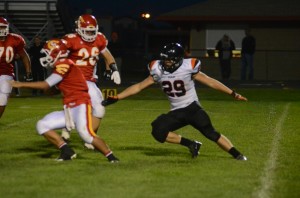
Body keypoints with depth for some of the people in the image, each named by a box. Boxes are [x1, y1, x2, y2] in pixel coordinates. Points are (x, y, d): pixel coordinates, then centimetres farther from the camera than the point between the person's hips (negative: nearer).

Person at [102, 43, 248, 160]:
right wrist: (116, 98, 0)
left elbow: (210, 82, -6)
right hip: (176, 112, 4)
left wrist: (233, 94, -8)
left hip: (193, 108, -4)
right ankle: (191, 144, -3)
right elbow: (138, 87, 5)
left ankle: (237, 155, -13)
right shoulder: (159, 71, -2)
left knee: (210, 132, -21)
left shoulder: (188, 68, -12)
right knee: (158, 132, -15)